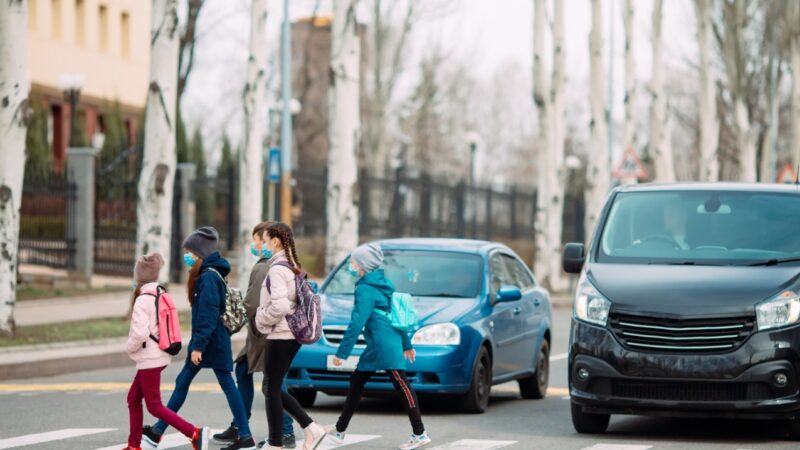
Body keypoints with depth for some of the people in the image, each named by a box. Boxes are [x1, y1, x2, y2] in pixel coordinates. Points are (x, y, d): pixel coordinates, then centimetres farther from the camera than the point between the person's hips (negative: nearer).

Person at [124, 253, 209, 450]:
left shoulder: (143, 300, -17)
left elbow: (139, 332, -25)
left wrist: (130, 347, -6)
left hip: (149, 359, -9)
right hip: (160, 355, 9)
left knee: (154, 406, -6)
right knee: (133, 398, 16)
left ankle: (194, 433, -15)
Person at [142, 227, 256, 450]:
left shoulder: (209, 277, -16)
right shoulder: (205, 274, 14)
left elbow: (208, 314, -22)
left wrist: (198, 345, -23)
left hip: (213, 341, -10)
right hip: (205, 341, 10)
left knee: (227, 385, -5)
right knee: (182, 382, 11)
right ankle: (157, 432, 15)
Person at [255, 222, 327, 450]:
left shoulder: (277, 269, -15)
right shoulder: (292, 267, 13)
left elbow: (279, 305, -26)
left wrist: (261, 320, -8)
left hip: (280, 336, -9)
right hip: (292, 335, 9)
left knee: (272, 390, -1)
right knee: (273, 388, 15)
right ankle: (311, 428, 8)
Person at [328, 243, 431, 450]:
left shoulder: (365, 290, -13)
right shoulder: (383, 283, 15)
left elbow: (357, 322, -18)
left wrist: (342, 353, -16)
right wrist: (406, 344, 27)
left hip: (383, 346, -10)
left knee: (402, 386, -8)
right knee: (356, 382, 15)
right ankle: (340, 431, 23)